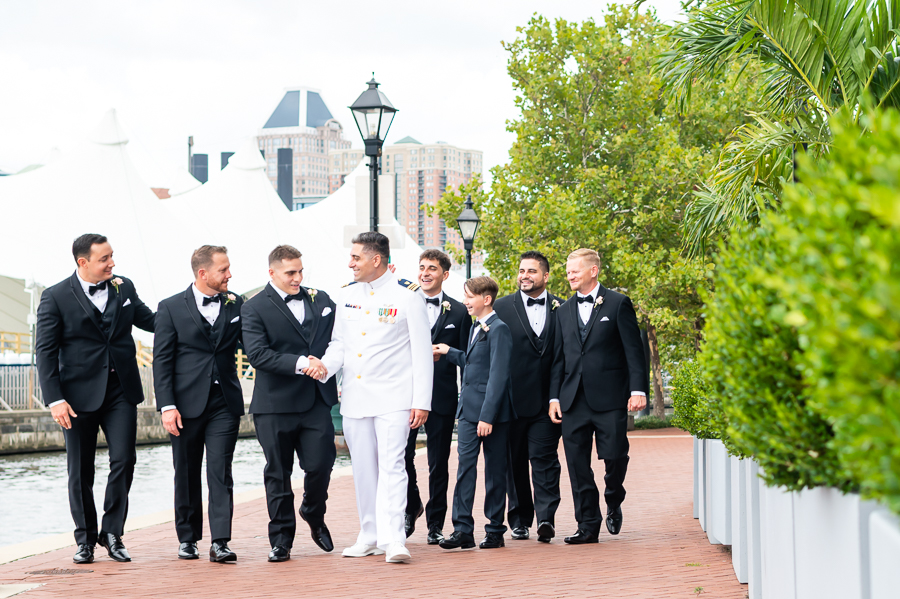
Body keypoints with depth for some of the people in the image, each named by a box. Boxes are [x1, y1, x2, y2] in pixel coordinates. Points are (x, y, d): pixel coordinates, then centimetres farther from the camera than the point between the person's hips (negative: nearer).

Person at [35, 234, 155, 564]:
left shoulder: (124, 288, 8)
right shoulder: (56, 297, -4)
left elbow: (149, 320, 20)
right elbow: (45, 351, -6)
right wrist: (55, 399, -13)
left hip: (121, 391, 3)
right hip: (80, 394, -3)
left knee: (124, 460, -6)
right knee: (81, 471, 4)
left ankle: (112, 532, 8)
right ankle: (85, 539, 18)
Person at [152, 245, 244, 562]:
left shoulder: (236, 305, 8)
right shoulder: (171, 308, 1)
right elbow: (161, 360, -2)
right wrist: (167, 406, -9)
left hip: (225, 403, 1)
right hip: (187, 403, -1)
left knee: (221, 472, -6)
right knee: (186, 475, 8)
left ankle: (220, 542, -8)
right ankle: (187, 539, 20)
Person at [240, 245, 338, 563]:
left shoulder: (320, 300, 11)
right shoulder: (254, 308, -3)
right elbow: (258, 354, -15)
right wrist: (300, 364, -22)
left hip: (316, 400, 3)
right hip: (275, 404, -3)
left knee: (320, 463, -4)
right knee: (278, 473, 4)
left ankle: (314, 515, 26)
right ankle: (281, 539, 15)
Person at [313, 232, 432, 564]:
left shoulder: (407, 295, -6)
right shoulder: (348, 294, 10)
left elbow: (422, 352, -6)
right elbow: (339, 343, 15)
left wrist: (421, 402, -10)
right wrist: (326, 366, -8)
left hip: (393, 398, -5)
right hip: (354, 397, 5)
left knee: (391, 466, -13)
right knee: (363, 470, 9)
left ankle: (393, 540, -17)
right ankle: (370, 537, 19)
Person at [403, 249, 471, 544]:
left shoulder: (458, 312, 6)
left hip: (441, 395, 0)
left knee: (439, 464, 4)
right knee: (402, 456, -4)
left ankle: (435, 524, 13)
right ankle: (411, 506, 22)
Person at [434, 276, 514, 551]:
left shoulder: (498, 329, -12)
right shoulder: (476, 328, 16)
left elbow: (498, 375, -17)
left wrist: (487, 415, -20)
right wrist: (449, 352, 22)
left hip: (491, 410, -7)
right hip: (468, 410, 8)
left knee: (494, 471, 3)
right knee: (465, 466, -2)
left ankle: (495, 530, 10)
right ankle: (463, 530, -5)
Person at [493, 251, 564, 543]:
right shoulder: (502, 307, 5)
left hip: (547, 398, -1)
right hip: (512, 398, 1)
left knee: (544, 457, -8)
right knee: (515, 460, 7)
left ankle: (546, 516, -12)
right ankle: (519, 519, 17)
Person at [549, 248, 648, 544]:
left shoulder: (618, 304, 2)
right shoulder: (564, 311, 15)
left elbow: (634, 350, -3)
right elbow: (559, 357, 15)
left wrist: (638, 389, -11)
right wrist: (554, 396, 7)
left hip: (609, 397, -4)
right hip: (573, 400, 4)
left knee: (615, 456, -4)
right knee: (577, 464, 1)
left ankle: (613, 505, 24)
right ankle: (588, 525, 7)